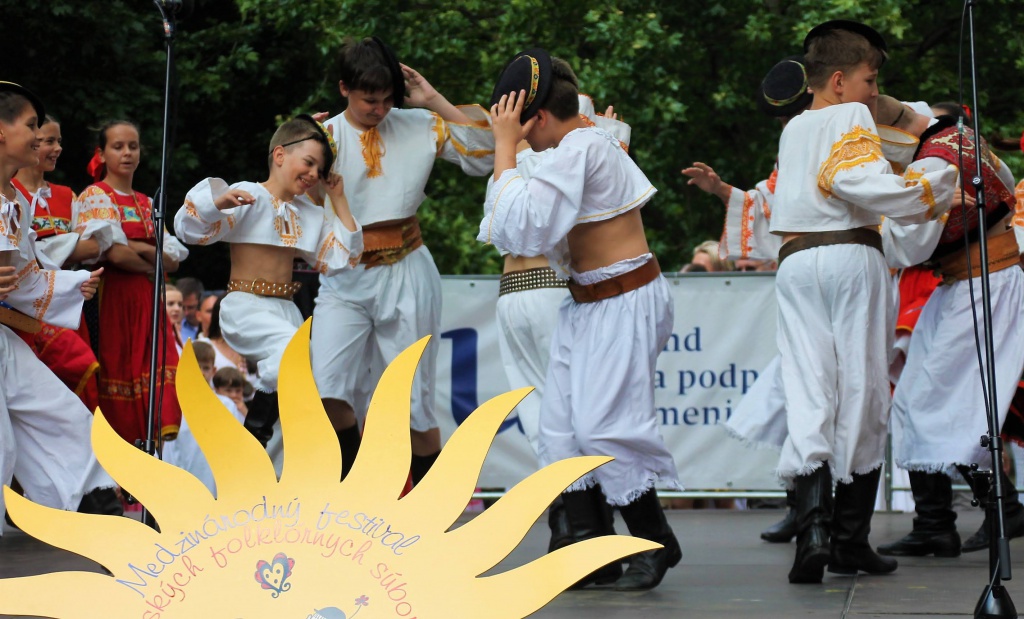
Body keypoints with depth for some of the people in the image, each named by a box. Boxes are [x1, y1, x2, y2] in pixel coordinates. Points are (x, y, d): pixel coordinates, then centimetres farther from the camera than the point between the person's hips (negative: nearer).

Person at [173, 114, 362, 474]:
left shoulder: (309, 214, 16)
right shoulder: (249, 197, -5)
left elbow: (343, 258, 12)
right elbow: (190, 228, -12)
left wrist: (338, 198, 11)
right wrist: (218, 202, -32)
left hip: (286, 309, 8)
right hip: (246, 306, -7)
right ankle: (255, 431, -15)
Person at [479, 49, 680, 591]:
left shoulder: (580, 149, -19)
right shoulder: (587, 142, 12)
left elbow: (518, 221, -25)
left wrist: (506, 147, -18)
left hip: (624, 303, -10)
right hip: (587, 303, 10)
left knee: (602, 427, -9)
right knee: (561, 424, 6)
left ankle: (657, 545, 8)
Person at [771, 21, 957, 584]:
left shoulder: (792, 129, 23)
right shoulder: (850, 117, 0)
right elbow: (855, 181, -16)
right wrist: (930, 193, -9)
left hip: (795, 260, 5)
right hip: (851, 257, -5)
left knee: (807, 393, -5)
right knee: (861, 394, 3)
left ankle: (812, 525, -24)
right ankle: (850, 541, 6)